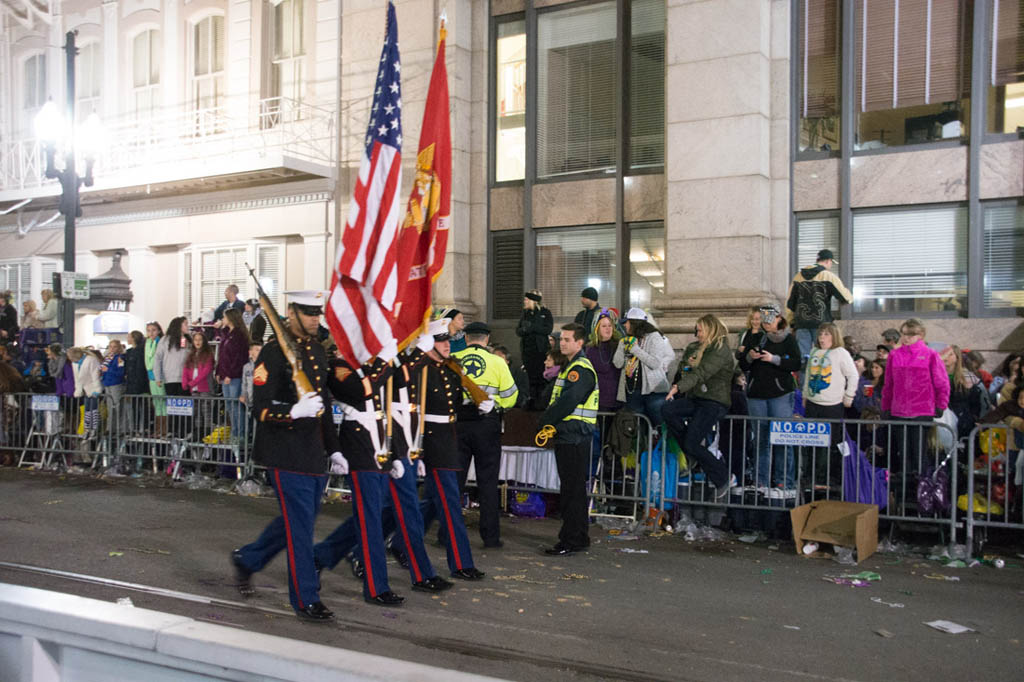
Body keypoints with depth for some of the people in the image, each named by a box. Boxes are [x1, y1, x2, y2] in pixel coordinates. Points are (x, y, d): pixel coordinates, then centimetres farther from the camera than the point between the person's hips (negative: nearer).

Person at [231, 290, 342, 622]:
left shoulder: (318, 351, 13)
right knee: (300, 524, -3)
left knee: (297, 519, 17)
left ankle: (246, 559, 38)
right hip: (286, 455, -8)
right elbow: (261, 408, -15)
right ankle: (306, 600, 7)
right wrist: (295, 412, -33)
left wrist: (334, 448, 19)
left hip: (314, 454, 8)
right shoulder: (273, 352, -12)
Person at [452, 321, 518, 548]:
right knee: (488, 481, 6)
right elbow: (510, 398, 1)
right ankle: (491, 536, 7)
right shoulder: (497, 362, -3)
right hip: (487, 425, -1)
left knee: (454, 478, 9)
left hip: (458, 424, 1)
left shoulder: (452, 360, 0)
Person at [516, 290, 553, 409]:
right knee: (529, 376, 3)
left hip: (540, 349, -5)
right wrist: (523, 330, -11)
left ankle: (541, 401, -1)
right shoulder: (525, 313, 16)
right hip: (527, 349, 5)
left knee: (540, 375, -7)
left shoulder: (545, 313, 1)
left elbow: (548, 329, -11)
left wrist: (532, 327, -15)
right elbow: (517, 330, 12)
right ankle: (531, 401, 8)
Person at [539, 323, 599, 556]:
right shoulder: (572, 367, 19)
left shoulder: (580, 369, -13)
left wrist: (544, 421, -13)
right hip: (567, 437, 10)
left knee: (572, 490, -7)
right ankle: (579, 539, 23)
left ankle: (571, 541, -3)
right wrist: (549, 422, 8)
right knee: (572, 489, 15)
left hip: (574, 438, -10)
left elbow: (568, 401, -23)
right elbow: (559, 399, 22)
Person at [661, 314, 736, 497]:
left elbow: (701, 373, -22)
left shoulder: (721, 350, -9)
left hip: (715, 402, -8)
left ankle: (723, 476, 2)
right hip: (697, 400, 8)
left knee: (692, 445, -17)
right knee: (667, 410, -18)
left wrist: (679, 387, -31)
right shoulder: (703, 349, 21)